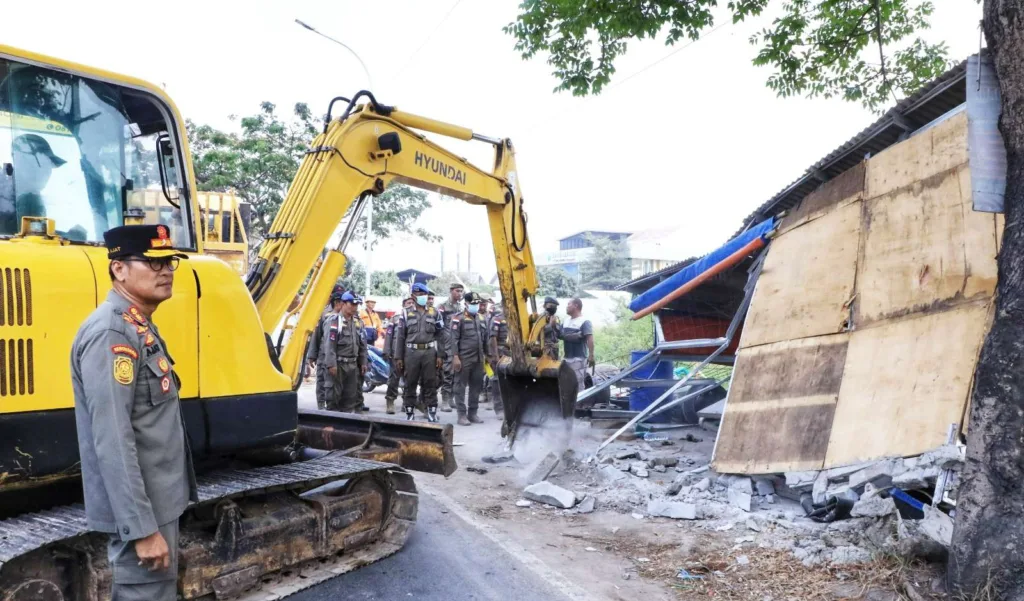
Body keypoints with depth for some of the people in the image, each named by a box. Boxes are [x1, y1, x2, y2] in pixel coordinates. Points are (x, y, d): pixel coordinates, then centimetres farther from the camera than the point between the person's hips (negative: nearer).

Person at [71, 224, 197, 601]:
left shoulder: (140, 328, 10)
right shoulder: (110, 333, -20)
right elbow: (111, 441, -26)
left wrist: (156, 516, 21)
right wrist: (143, 527, -26)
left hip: (156, 502, 10)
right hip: (139, 510, -10)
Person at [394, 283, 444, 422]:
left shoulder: (434, 313, 10)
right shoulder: (406, 313, 8)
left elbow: (439, 335, 6)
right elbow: (400, 336, 6)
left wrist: (440, 355, -2)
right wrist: (398, 357, 0)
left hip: (430, 352, 0)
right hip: (411, 352, 0)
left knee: (430, 383, 3)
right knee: (410, 384, 4)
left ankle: (432, 412, 8)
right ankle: (409, 413, 12)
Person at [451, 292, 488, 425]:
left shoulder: (481, 318, 15)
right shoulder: (458, 318, -5)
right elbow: (454, 339, -10)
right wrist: (455, 357, -16)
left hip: (479, 359, 6)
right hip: (464, 358, -6)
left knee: (476, 386, 8)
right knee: (461, 386, -1)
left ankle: (473, 413, 17)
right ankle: (462, 414, 3)